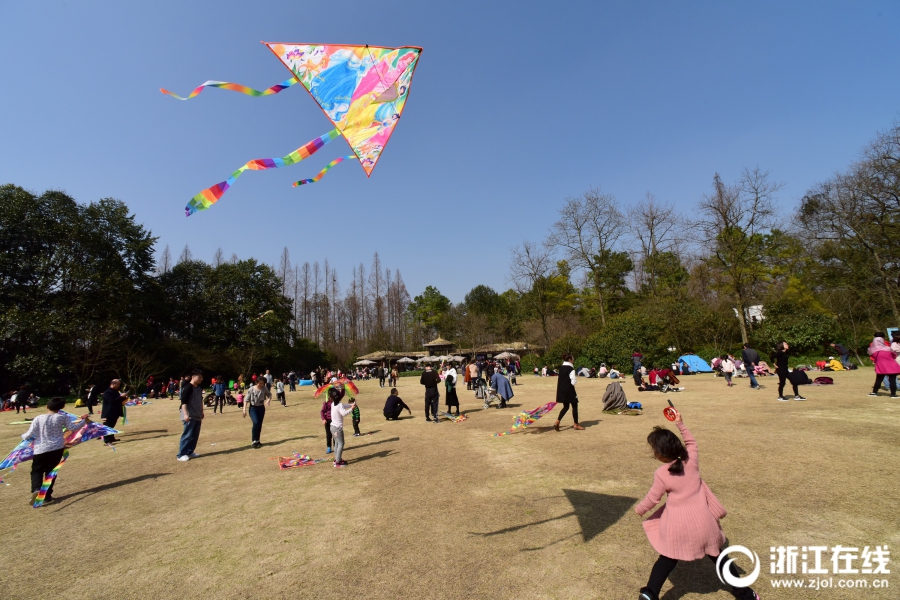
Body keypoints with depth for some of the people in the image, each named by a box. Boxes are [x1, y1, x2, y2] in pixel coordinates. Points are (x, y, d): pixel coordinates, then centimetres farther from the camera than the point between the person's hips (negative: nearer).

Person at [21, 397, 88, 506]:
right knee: (51, 471, 15)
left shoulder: (38, 418, -6)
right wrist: (84, 421, 19)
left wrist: (23, 436, 20)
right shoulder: (62, 417, -4)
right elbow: (73, 428, 3)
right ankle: (47, 496, 13)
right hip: (57, 448, 1)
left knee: (36, 470, 16)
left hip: (40, 449, -1)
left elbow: (29, 435, -3)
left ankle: (36, 489, -9)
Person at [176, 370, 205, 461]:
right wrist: (185, 414, -24)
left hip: (197, 416, 8)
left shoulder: (199, 388, 12)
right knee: (187, 435, -5)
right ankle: (181, 455, 3)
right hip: (190, 416, -8)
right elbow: (183, 402, -19)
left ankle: (189, 452, 21)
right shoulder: (188, 387, -14)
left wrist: (201, 413, 24)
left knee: (195, 435, 11)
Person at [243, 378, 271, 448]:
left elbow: (269, 394, 3)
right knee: (256, 423, -20)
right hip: (253, 408, -3)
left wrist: (268, 399, -20)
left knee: (259, 425, 6)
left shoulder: (265, 388, -6)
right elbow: (246, 399, -5)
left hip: (261, 408, 3)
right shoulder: (252, 389, -10)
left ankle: (257, 441, 22)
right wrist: (244, 409, -9)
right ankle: (254, 440, -7)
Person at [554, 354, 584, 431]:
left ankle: (557, 422, 0)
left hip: (561, 390, 7)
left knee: (565, 407, 14)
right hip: (569, 390, -7)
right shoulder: (571, 369, -14)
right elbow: (573, 382, -16)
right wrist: (576, 379, 2)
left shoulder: (561, 368, 8)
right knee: (574, 406, 8)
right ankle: (576, 425, 17)